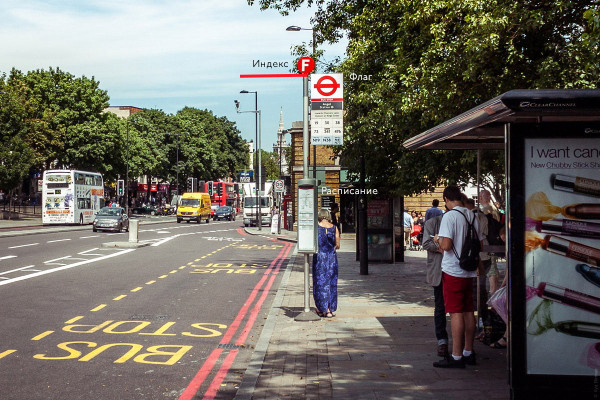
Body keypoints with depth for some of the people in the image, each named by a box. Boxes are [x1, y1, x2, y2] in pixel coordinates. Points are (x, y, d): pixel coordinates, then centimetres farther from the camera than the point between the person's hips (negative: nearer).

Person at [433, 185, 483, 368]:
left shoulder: (449, 216, -13)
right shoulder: (472, 216, 9)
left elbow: (446, 245, -20)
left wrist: (439, 240, 0)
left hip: (453, 271, -7)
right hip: (469, 271, 7)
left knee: (455, 313, -5)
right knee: (468, 312, 13)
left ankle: (456, 357, -3)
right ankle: (468, 353, 21)